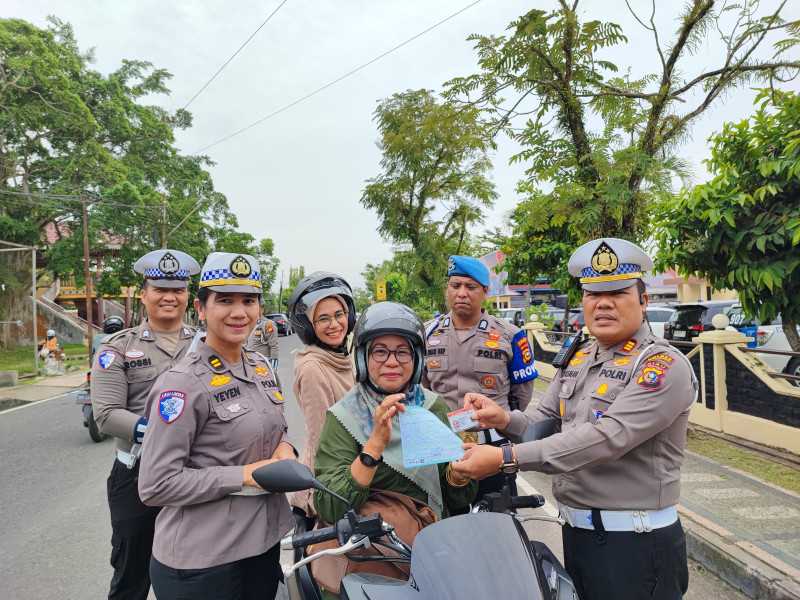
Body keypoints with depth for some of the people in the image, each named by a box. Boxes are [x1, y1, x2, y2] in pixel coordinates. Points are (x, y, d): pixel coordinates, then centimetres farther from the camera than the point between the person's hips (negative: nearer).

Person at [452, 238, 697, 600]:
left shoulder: (664, 366, -17)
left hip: (634, 542, -7)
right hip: (575, 530, 7)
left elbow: (606, 437, -29)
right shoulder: (577, 359, 8)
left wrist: (505, 458, -33)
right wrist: (504, 420, -14)